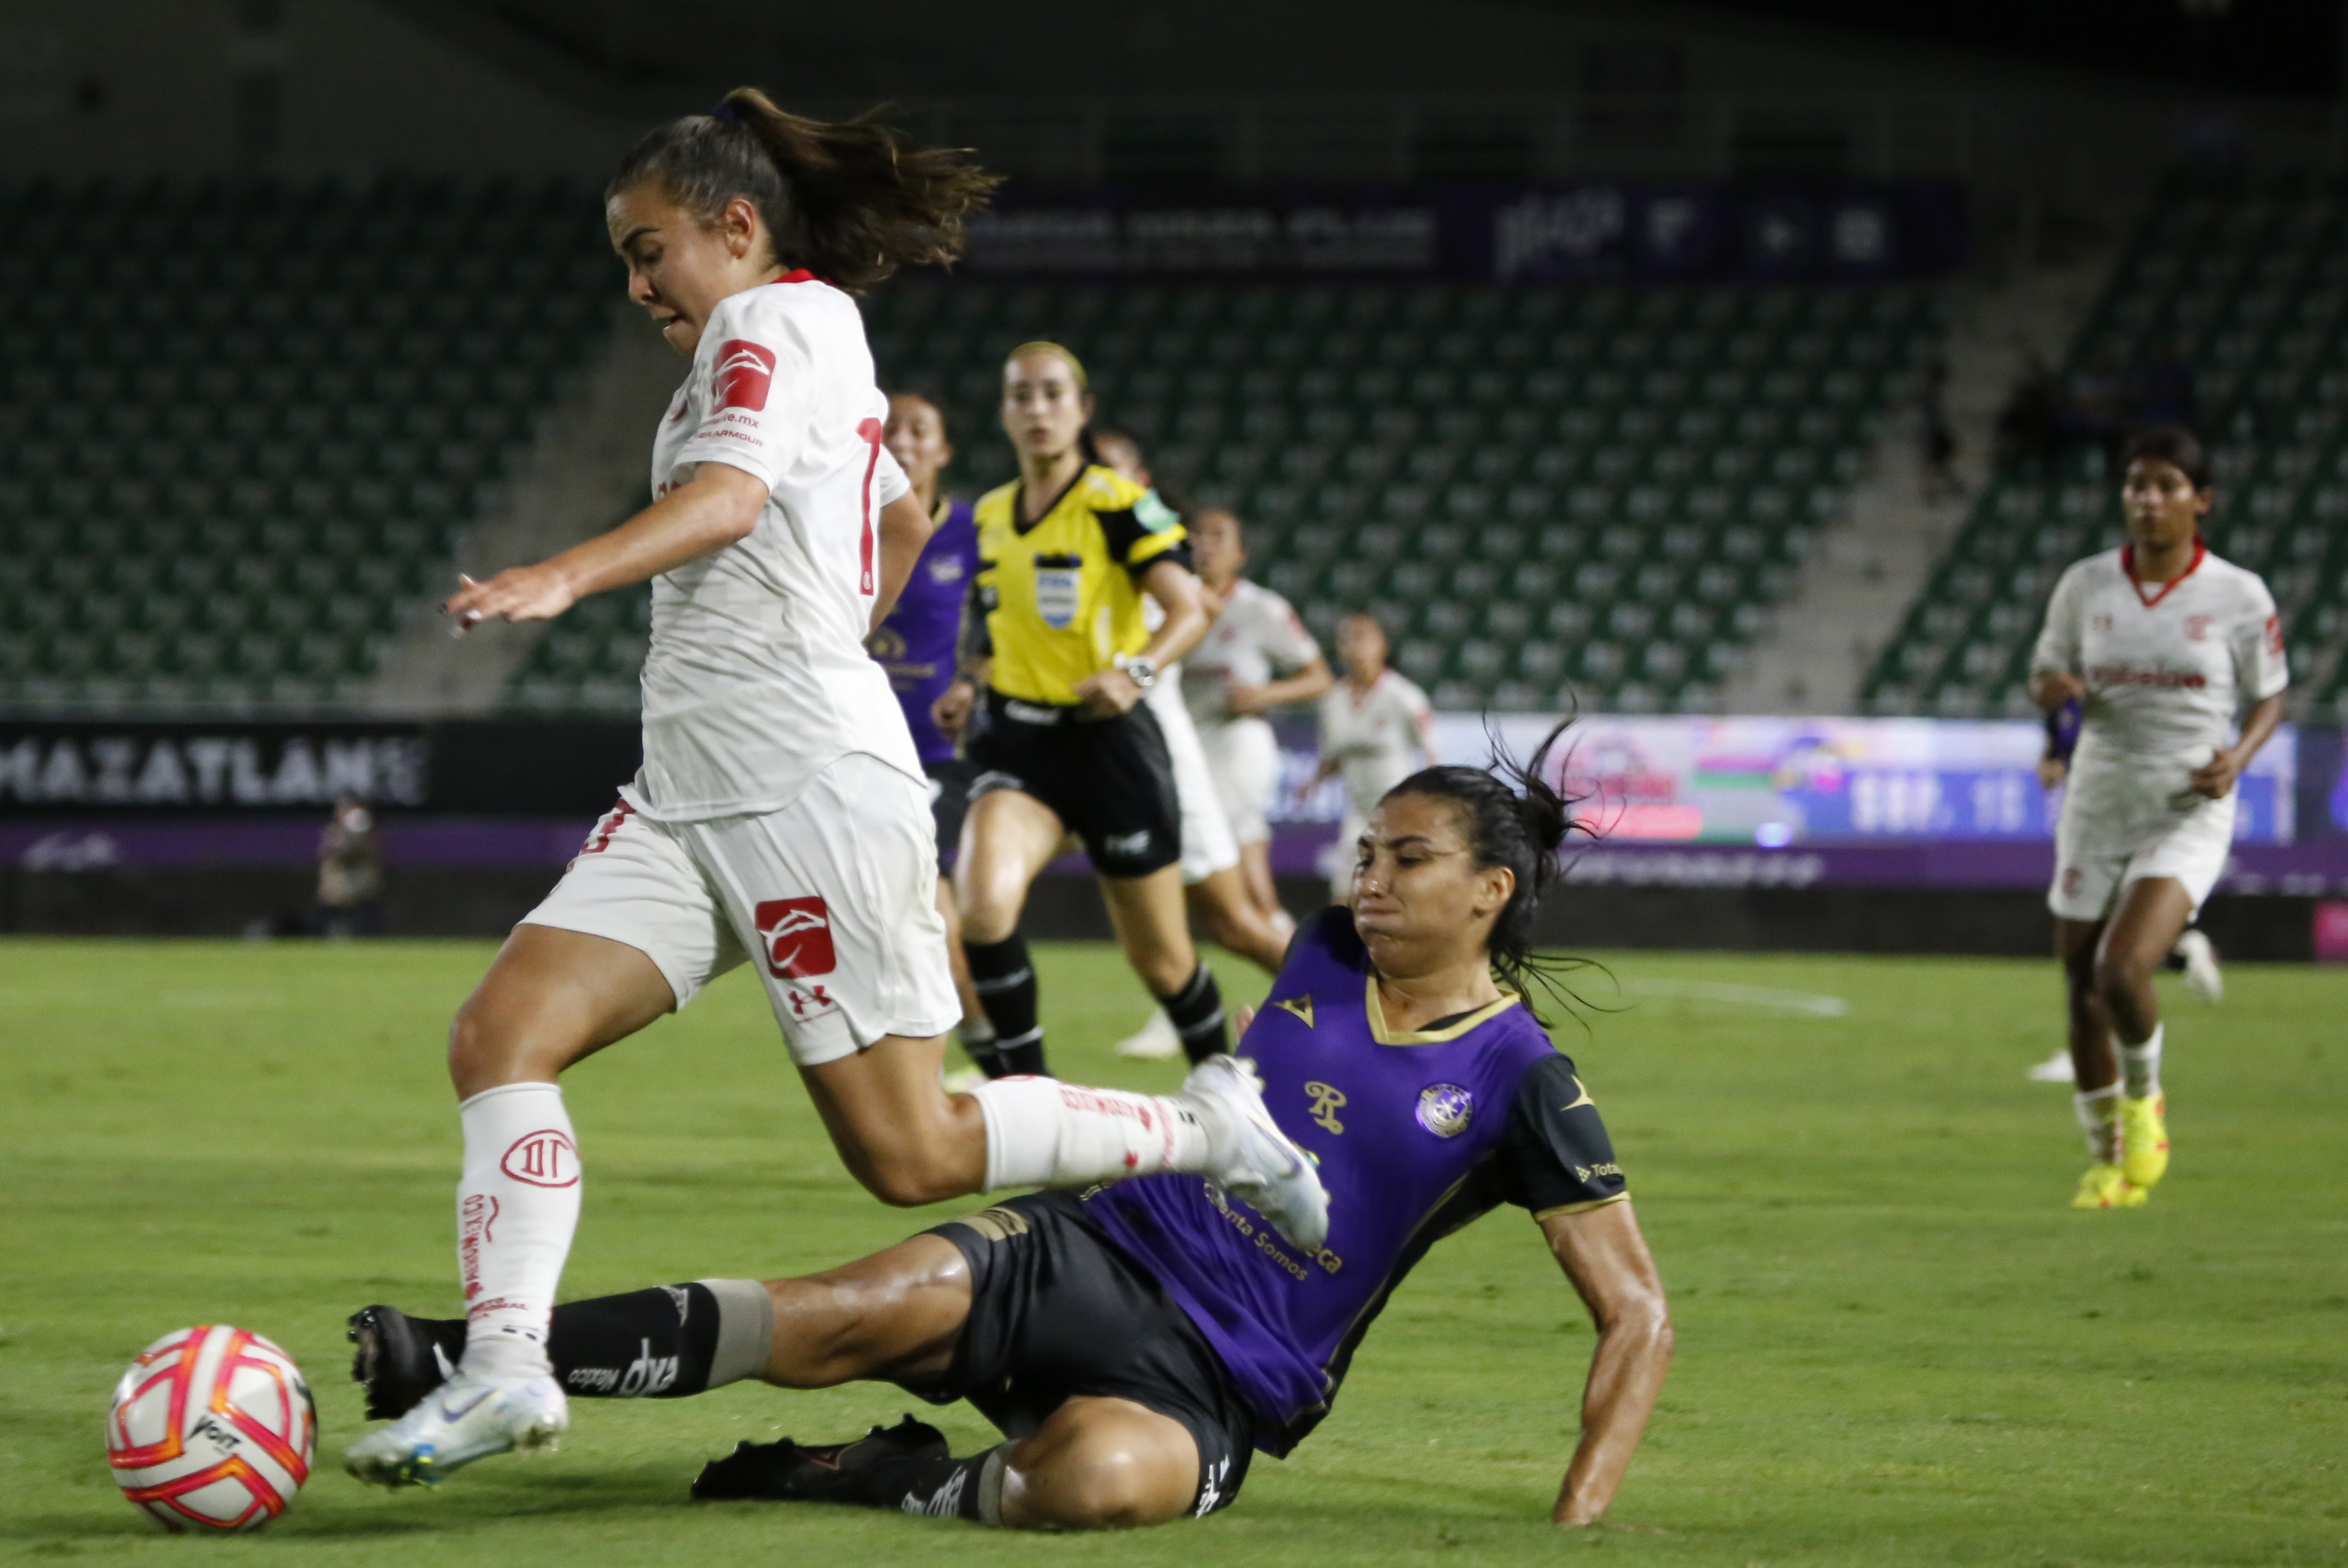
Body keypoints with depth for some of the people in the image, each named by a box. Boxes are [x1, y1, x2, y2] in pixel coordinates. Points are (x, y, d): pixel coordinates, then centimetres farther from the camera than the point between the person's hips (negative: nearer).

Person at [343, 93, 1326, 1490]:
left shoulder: (773, 322, -6)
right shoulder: (823, 335, 22)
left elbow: (728, 496, -25)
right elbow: (905, 520, 38)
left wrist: (563, 578, -40)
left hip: (812, 795, -10)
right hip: (690, 799, 10)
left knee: (909, 1155, -6)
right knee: (501, 1035, -8)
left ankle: (1206, 1130, 13)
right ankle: (504, 1369, -17)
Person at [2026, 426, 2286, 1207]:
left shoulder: (2239, 597, -6)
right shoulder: (2086, 585, 1)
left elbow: (2269, 698, 6)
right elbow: (2044, 679, 12)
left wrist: (2238, 756, -14)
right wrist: (2053, 688, -12)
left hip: (2189, 814, -3)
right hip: (2098, 804, 3)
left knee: (2122, 969, -23)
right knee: (2083, 994, 5)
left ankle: (2144, 1100, 7)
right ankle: (2105, 1159, 26)